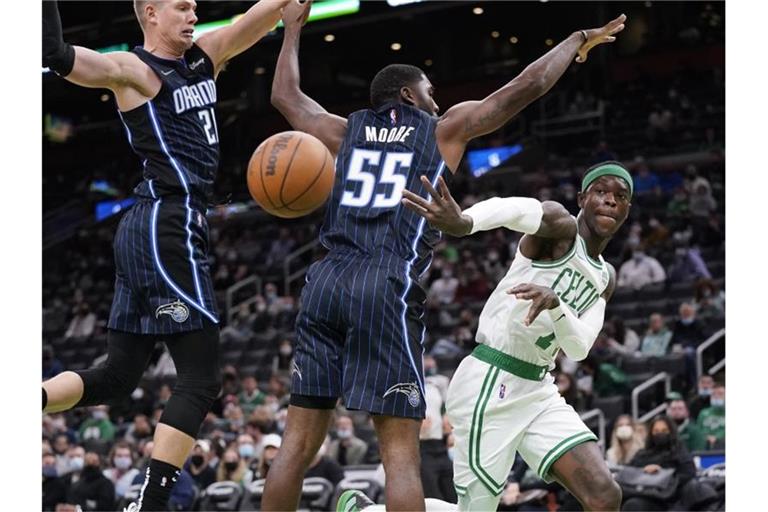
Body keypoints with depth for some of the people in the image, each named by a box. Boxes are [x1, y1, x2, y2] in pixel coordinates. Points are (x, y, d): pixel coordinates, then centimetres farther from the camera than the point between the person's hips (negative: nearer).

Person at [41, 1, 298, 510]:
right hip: (167, 226, -9)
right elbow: (58, 56, -22)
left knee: (118, 376, 11)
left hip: (147, 232, 9)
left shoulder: (204, 58, 16)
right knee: (201, 378, -9)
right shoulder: (133, 70, -7)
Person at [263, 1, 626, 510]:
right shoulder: (444, 129, 12)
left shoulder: (348, 131, 22)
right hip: (388, 287, -5)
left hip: (325, 280, 5)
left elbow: (285, 94, 38)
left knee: (299, 443, 6)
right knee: (400, 451, -6)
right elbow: (527, 86, 12)